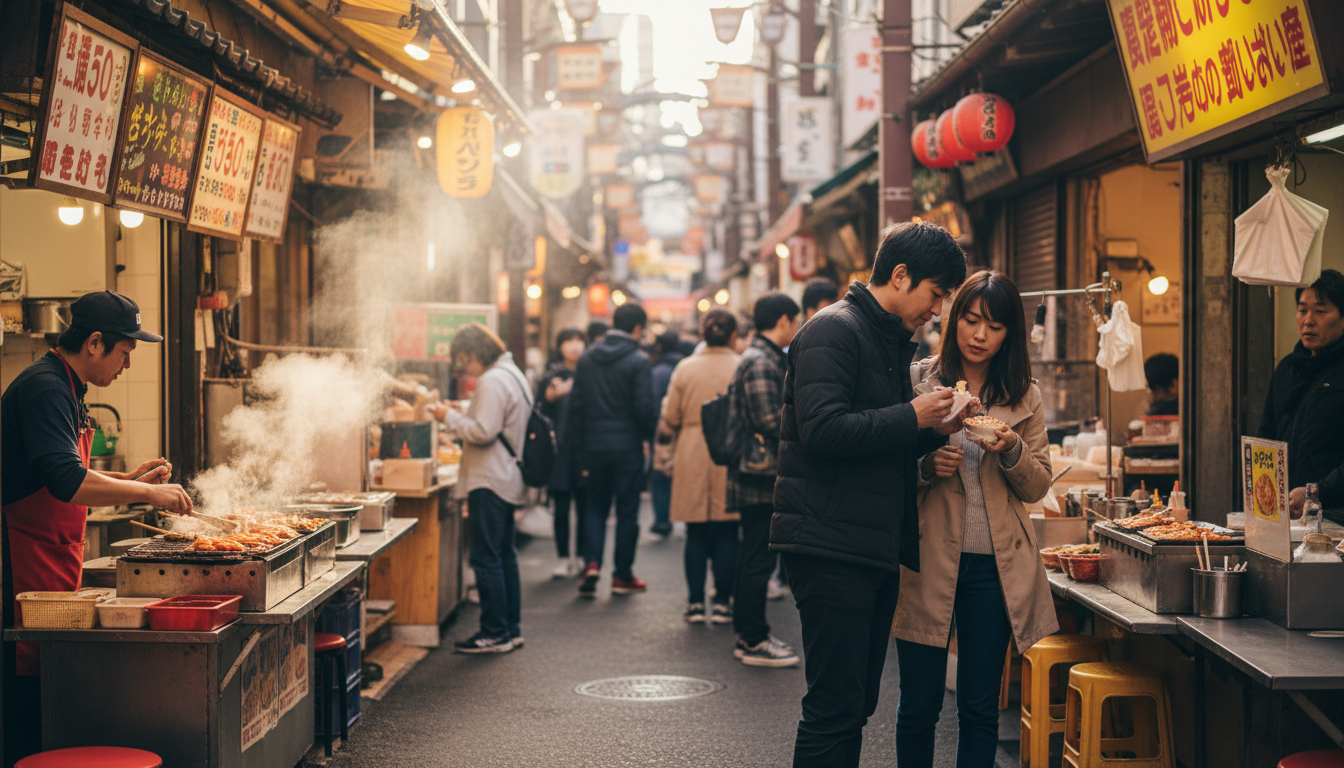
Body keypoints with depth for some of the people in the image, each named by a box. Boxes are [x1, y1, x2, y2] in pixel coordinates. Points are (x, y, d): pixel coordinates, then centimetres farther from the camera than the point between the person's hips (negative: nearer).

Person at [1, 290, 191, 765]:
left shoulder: (63, 388, 17)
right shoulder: (44, 390, -16)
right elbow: (68, 483, -29)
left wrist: (129, 480, 16)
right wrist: (147, 493, -22)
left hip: (50, 564, 10)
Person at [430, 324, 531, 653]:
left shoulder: (492, 381, -17)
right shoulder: (512, 374, 16)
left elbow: (483, 433, -22)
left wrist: (450, 417, -10)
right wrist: (461, 413, 12)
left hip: (490, 484, -11)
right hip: (507, 481, 11)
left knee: (486, 559, -6)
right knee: (504, 556, 14)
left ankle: (495, 633, -2)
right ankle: (511, 629, 20)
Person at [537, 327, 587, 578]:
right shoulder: (551, 376, 5)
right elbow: (538, 414, 3)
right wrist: (550, 397, -15)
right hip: (559, 453, 0)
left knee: (584, 508, 3)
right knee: (561, 509, 3)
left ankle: (581, 558, 12)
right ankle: (564, 559, 11)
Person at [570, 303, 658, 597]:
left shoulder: (587, 358, 5)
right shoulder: (638, 361, -11)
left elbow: (576, 405, 7)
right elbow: (645, 407, -14)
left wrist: (582, 445, 13)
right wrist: (649, 436, 5)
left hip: (594, 444, 4)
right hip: (627, 446, -4)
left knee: (596, 506, 14)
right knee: (627, 510, 6)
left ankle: (592, 563, -4)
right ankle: (623, 575, 11)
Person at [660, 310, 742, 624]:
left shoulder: (685, 369, 0)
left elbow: (670, 418, 3)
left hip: (691, 457, 2)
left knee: (696, 533, 8)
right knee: (726, 533, 6)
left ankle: (696, 602, 9)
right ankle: (722, 603, 7)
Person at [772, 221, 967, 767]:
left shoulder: (892, 341, 21)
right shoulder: (833, 330, -10)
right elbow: (822, 431, -22)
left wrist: (936, 429, 7)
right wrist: (913, 417, -15)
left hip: (875, 551, 10)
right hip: (830, 549, -10)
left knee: (855, 705, 13)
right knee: (835, 707, -8)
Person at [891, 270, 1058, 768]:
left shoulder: (1024, 398, 8)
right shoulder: (917, 381, 1)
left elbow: (1038, 487, 8)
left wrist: (1011, 451, -11)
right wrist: (926, 467, -17)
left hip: (995, 567, 2)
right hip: (928, 559, -2)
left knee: (980, 706, 7)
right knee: (919, 703, 4)